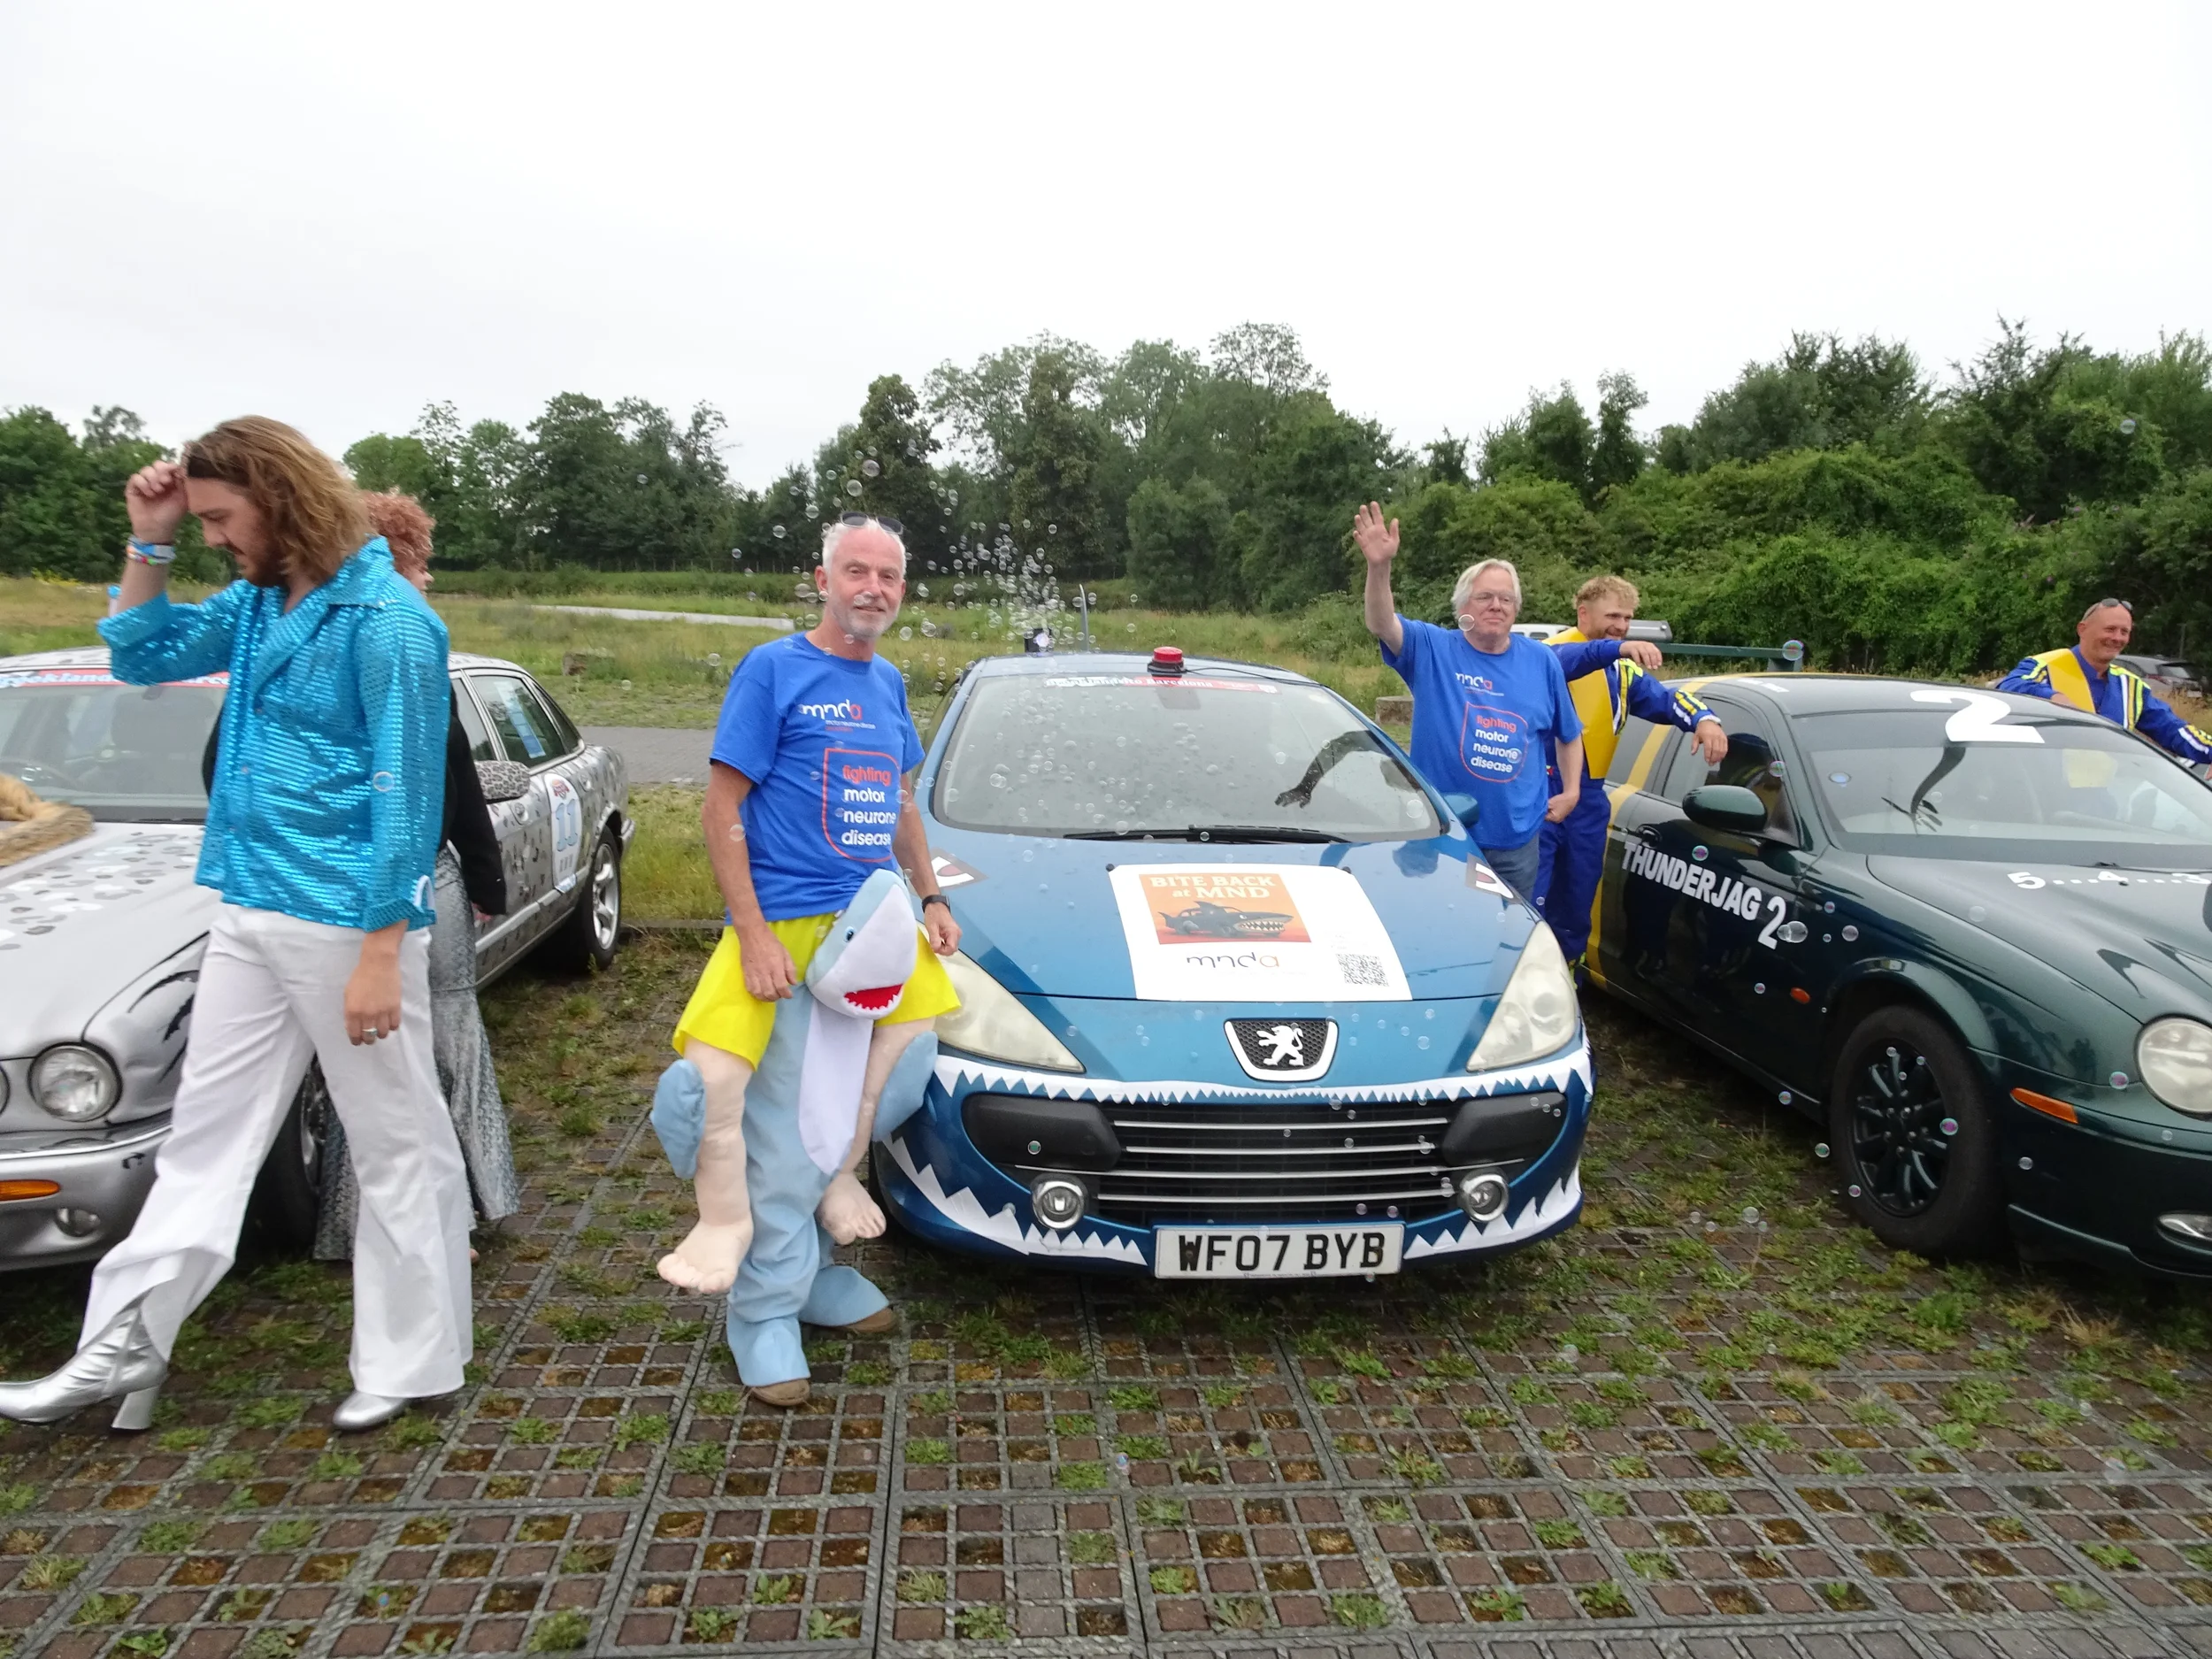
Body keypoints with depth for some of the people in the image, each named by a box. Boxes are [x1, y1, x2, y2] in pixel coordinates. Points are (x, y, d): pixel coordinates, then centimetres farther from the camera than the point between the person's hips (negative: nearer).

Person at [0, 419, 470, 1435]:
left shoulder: (383, 619, -16)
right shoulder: (257, 601, 10)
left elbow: (406, 796, -18)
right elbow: (142, 657, 23)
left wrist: (379, 956, -19)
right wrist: (149, 542, 8)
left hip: (347, 921, -8)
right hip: (249, 913, 9)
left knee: (396, 1145, 4)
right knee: (205, 1132, 16)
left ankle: (412, 1365, 17)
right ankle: (124, 1349, 28)